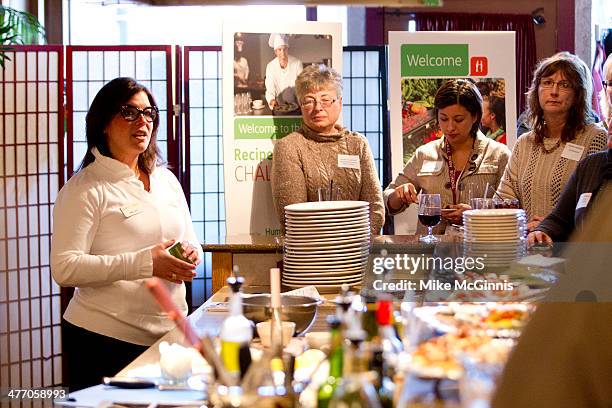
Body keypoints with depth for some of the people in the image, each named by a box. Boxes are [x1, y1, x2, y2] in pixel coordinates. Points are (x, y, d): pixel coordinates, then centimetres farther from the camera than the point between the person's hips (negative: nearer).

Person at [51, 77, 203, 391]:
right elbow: (65, 269, -18)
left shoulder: (166, 179, 13)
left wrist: (191, 255, -4)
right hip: (106, 341, -6)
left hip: (170, 334, 6)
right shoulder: (85, 188, -8)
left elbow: (191, 241, 21)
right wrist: (144, 263, -24)